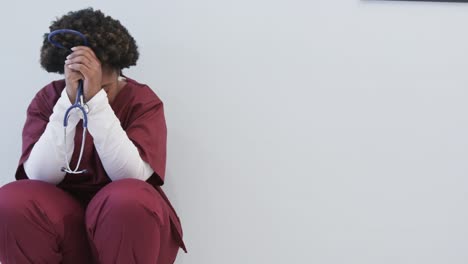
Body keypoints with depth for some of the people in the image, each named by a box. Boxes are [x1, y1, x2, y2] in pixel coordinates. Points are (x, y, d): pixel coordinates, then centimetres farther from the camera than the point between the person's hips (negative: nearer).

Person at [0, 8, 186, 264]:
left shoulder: (142, 100, -8)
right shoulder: (47, 99, -4)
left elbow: (131, 174, -23)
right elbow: (40, 176, -17)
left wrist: (96, 99, -30)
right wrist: (70, 100, -26)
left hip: (127, 219, -1)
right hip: (65, 221, 2)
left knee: (129, 200, -34)